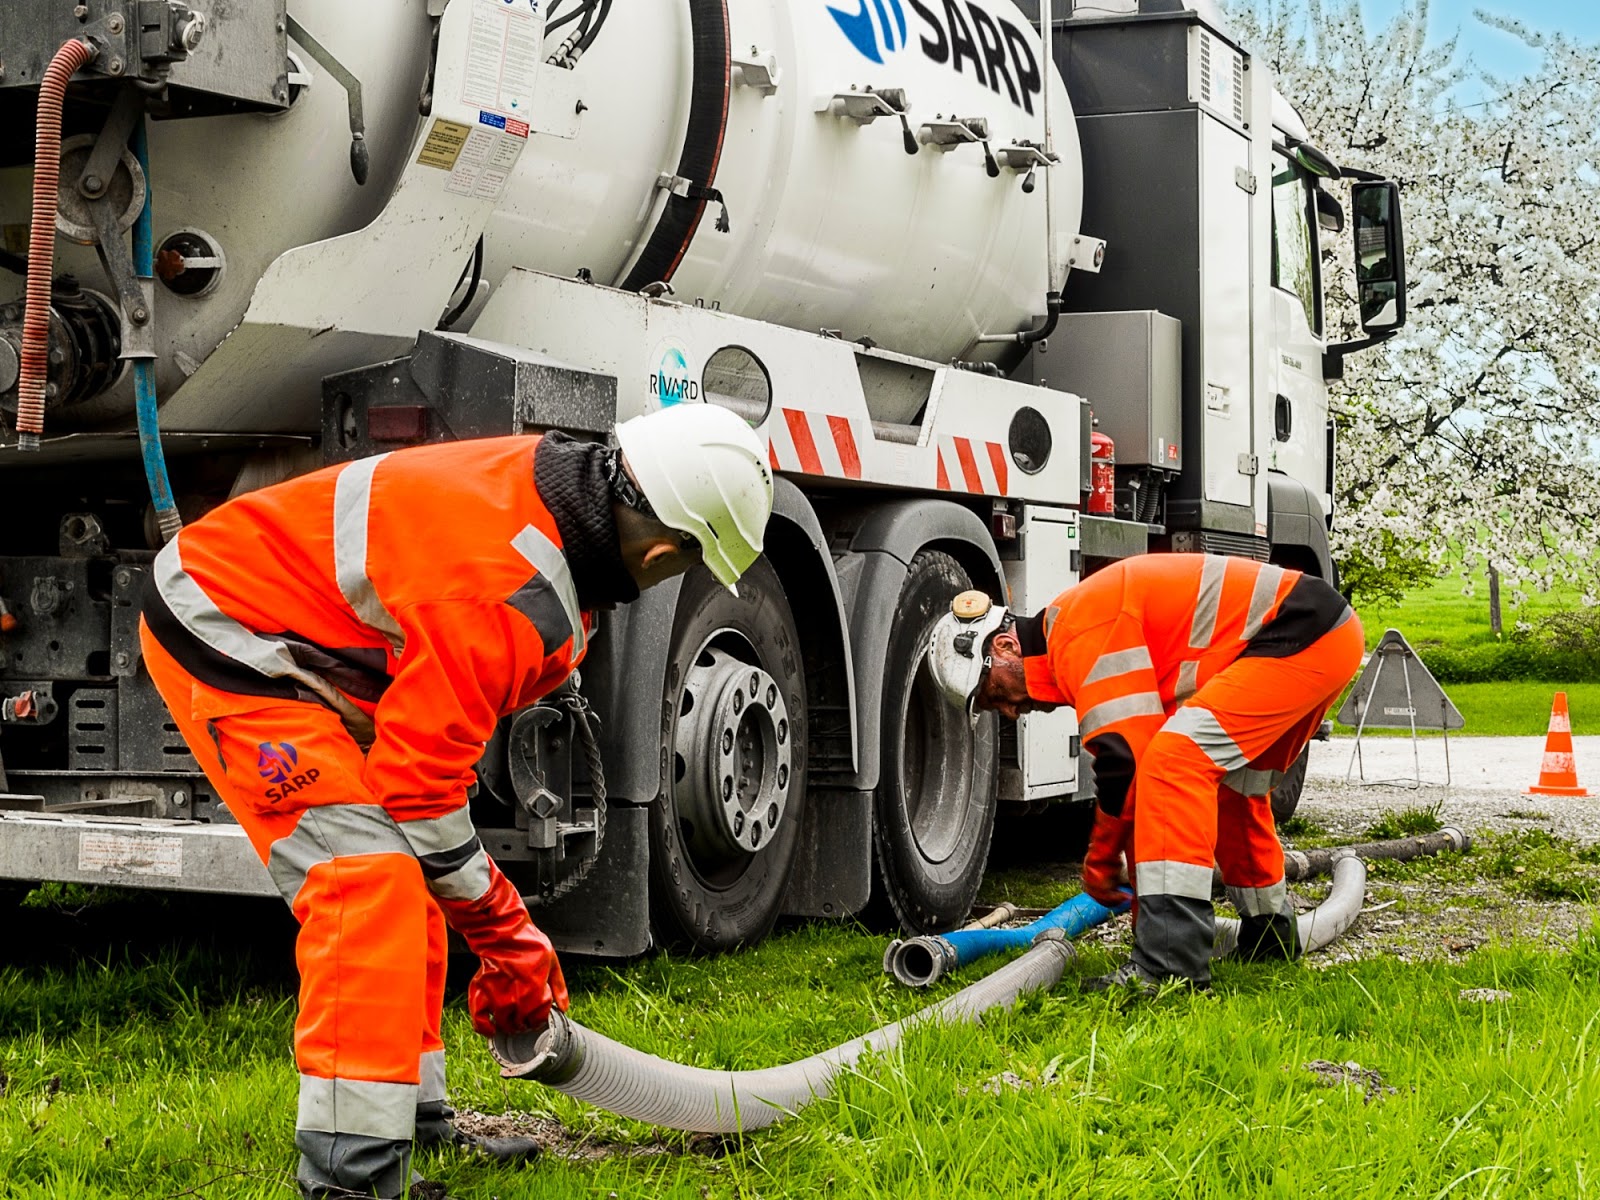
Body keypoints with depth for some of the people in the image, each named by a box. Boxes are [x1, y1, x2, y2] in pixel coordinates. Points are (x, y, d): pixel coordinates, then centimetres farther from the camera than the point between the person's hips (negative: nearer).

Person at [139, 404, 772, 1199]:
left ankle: (414, 1122, 23)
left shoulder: (558, 481, -4)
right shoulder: (509, 593, -33)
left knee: (406, 878, 13)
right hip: (226, 636, -11)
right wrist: (504, 934, -12)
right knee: (370, 876, -20)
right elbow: (420, 785, -25)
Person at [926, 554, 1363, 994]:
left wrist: (1100, 861, -4)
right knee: (1231, 783, 27)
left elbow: (1126, 757, -19)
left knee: (1177, 758, -21)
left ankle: (1170, 964, -25)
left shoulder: (1082, 633, -16)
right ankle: (1269, 935, 45)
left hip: (1302, 631, -11)